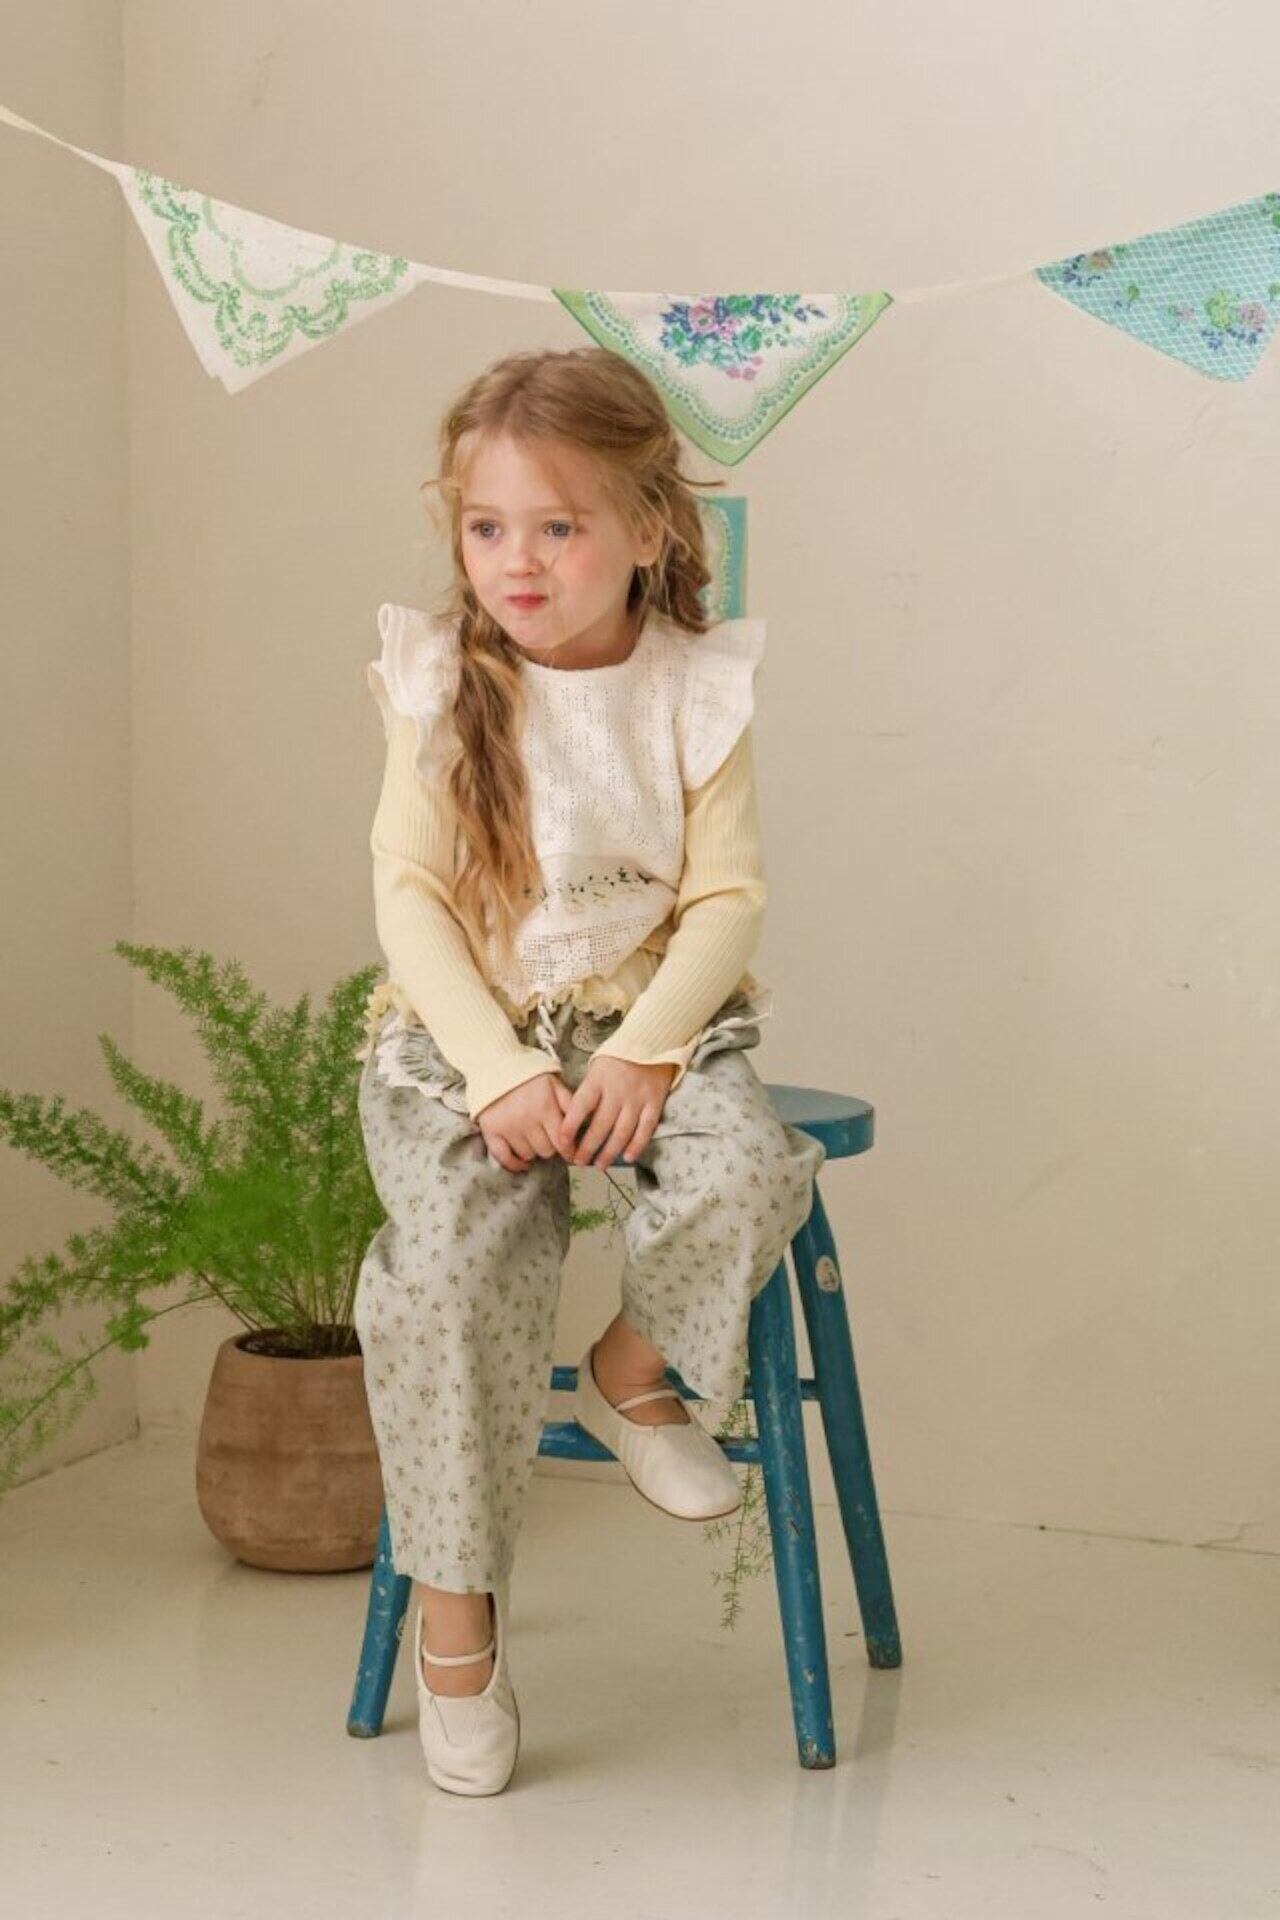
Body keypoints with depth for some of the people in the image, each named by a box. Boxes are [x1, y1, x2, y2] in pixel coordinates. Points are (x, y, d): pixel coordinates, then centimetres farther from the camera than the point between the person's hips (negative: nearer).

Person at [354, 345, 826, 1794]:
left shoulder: (695, 688, 0)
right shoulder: (437, 684, -1)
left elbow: (727, 897, -2)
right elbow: (409, 896, -5)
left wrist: (644, 1052, -18)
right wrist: (499, 1074, -17)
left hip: (650, 1019, 1)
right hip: (463, 1030, -1)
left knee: (746, 1176, -30)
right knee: (454, 1264, -26)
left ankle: (633, 1375, 3)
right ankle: (454, 1619, -10)